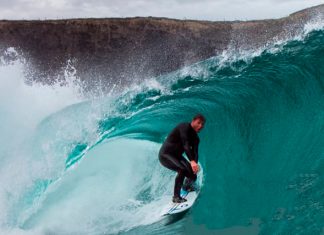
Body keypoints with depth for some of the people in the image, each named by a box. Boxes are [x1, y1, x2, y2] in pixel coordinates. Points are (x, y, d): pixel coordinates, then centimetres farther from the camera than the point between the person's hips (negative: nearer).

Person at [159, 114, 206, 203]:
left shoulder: (195, 138, 3)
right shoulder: (185, 127, -22)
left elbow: (195, 153, -9)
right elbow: (185, 145, -36)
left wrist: (195, 164, -30)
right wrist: (192, 161, -48)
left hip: (176, 156, 8)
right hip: (165, 155, -8)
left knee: (193, 175, 6)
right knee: (183, 169, -30)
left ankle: (187, 186, 40)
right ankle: (176, 197, -24)